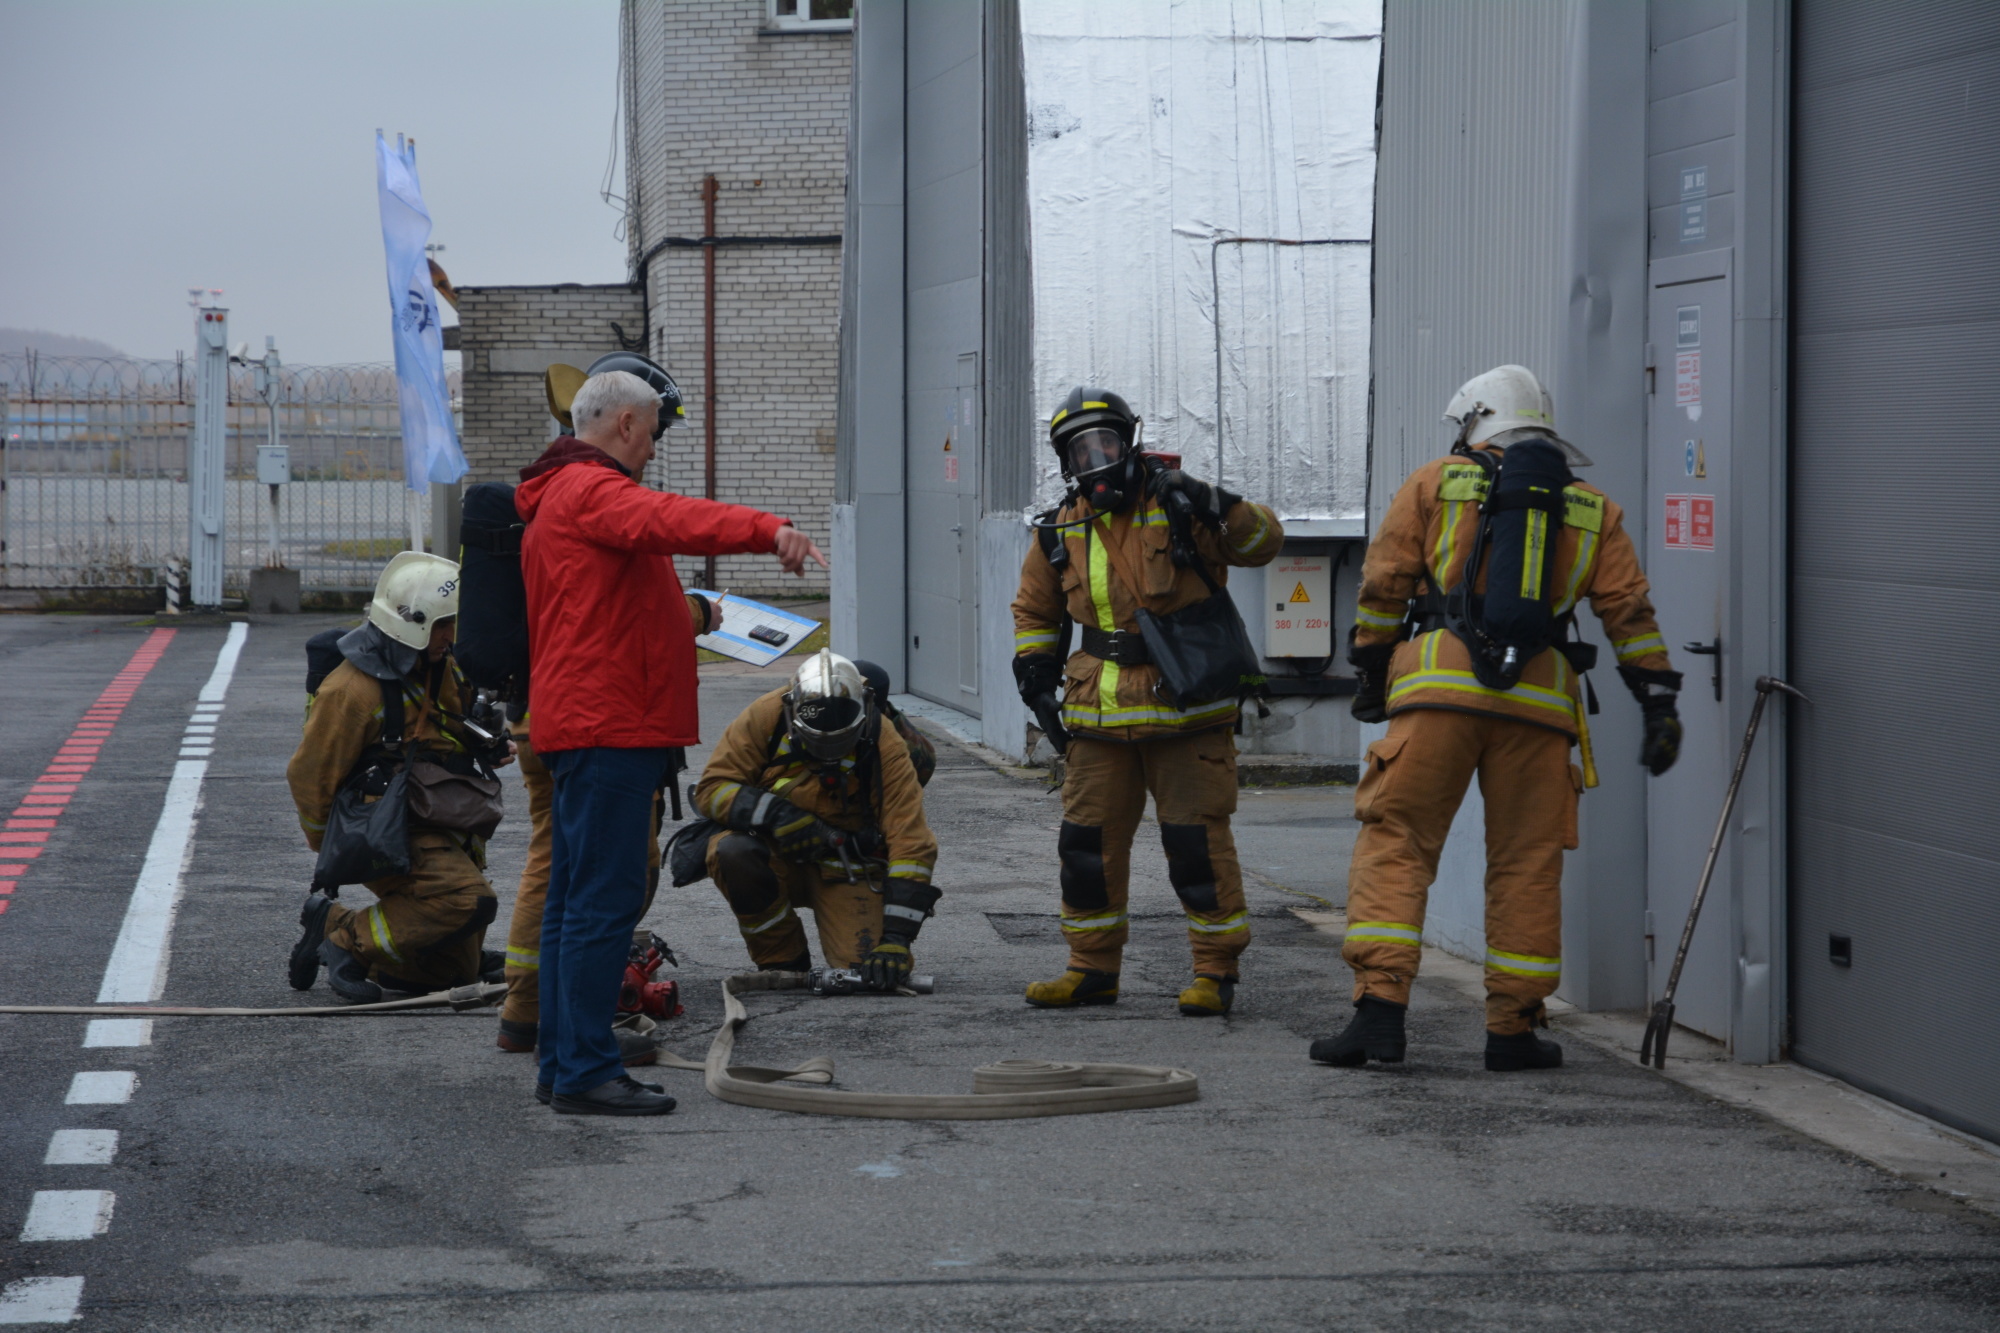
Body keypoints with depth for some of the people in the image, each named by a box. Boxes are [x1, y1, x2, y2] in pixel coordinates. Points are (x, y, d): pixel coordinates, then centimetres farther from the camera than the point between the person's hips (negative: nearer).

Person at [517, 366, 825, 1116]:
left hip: (582, 724, 11)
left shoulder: (565, 495, 23)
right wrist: (767, 531, -45)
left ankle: (563, 1063, 18)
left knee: (576, 895, 13)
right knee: (605, 894, -11)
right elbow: (669, 520, -31)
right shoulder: (590, 491, -11)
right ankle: (584, 1070, -12)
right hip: (606, 725, -11)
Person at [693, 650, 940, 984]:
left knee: (866, 970, -22)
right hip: (778, 855, 1)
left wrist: (896, 939, -30)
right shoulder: (765, 717, -17)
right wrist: (777, 815, -31)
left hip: (846, 870, -1)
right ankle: (783, 961, -9)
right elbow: (712, 788, -12)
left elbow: (912, 846, -22)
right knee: (732, 852, -32)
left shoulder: (884, 746, -19)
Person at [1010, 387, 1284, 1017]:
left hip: (1186, 710, -5)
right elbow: (1035, 609, 25)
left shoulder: (1175, 506, -4)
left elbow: (1263, 541, -10)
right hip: (1101, 720, 5)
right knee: (1088, 840, 8)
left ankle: (1216, 970, 5)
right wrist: (1034, 664, 11)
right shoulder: (1063, 531, 9)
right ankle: (1093, 968, 20)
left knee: (1197, 838, -5)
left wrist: (1216, 507, -26)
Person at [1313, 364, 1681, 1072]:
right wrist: (1658, 703, 11)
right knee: (1527, 864, 9)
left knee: (1394, 842, 1)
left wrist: (1370, 673, 20)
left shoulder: (1434, 483, 12)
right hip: (1539, 699, 2)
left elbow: (1382, 586, 10)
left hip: (1439, 685, -2)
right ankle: (1513, 1027, 9)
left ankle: (1379, 1006, -11)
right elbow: (1629, 610, 11)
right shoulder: (1593, 510, 18)